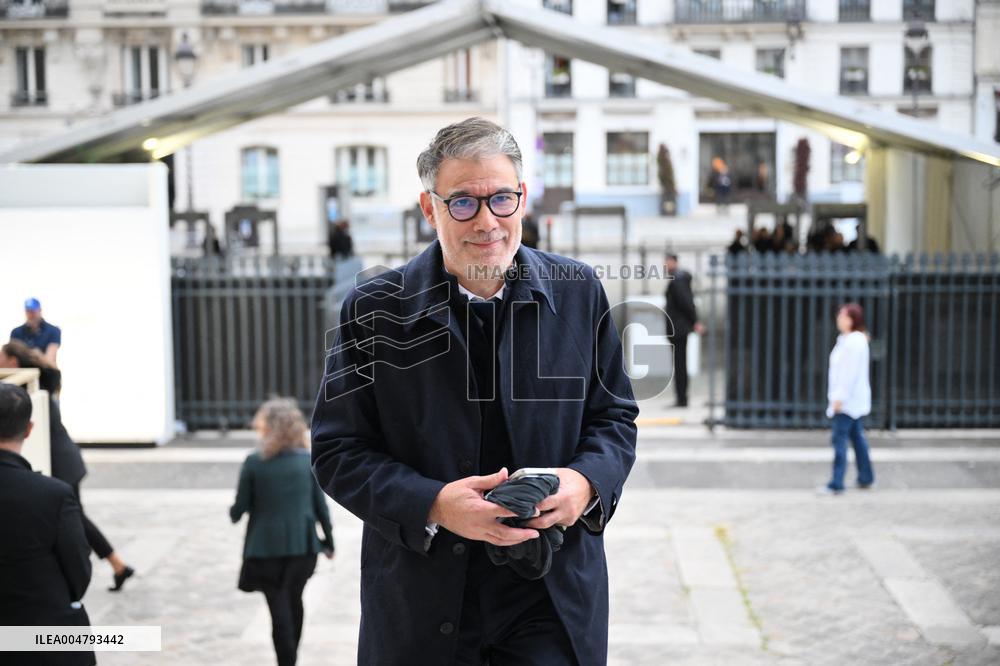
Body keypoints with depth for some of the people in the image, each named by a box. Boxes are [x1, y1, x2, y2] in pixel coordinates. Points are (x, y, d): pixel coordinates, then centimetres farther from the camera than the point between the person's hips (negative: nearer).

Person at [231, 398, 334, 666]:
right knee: (294, 600, 20)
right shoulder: (308, 460, -3)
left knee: (279, 606, 3)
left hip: (267, 546, -3)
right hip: (302, 544, 3)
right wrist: (329, 540, 11)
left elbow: (240, 508, -5)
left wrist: (233, 512, 18)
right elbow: (320, 504, 1)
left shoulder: (254, 462, -10)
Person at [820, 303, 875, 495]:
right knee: (857, 436, 16)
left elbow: (851, 372, -22)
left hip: (848, 400, -10)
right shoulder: (846, 339, 15)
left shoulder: (855, 341, -17)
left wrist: (840, 397, -22)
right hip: (851, 400, 10)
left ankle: (836, 484, -9)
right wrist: (838, 396, 18)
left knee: (839, 439, -10)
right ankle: (865, 478, 25)